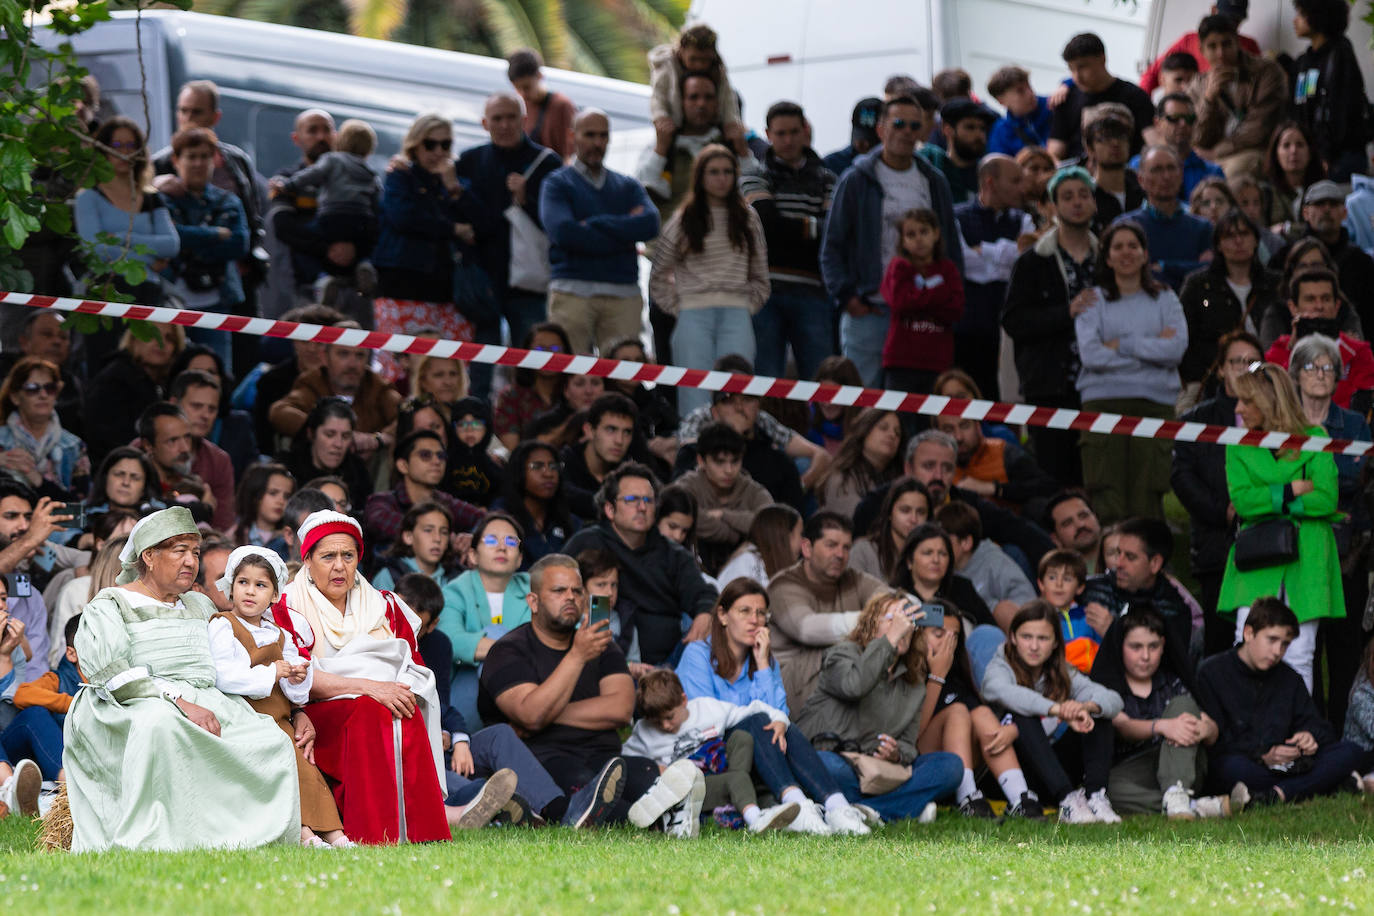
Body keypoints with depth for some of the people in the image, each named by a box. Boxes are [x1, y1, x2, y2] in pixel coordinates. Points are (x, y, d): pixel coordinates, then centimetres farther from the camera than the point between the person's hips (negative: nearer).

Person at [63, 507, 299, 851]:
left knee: (273, 741, -21)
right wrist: (179, 702, -22)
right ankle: (144, 842, -45)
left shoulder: (200, 606, 27)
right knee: (160, 724, -42)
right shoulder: (108, 607, 5)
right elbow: (114, 673, -11)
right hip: (135, 707, -6)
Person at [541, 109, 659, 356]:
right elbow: (563, 232, -10)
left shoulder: (628, 186, 21)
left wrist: (593, 224, -5)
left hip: (624, 295, 3)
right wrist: (624, 234, -3)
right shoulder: (557, 184, 10)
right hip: (573, 292, -3)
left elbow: (650, 224, 1)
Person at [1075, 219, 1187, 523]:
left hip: (1155, 402, 1)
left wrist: (1121, 345, -5)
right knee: (1108, 501, -9)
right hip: (1104, 400, -1)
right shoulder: (1094, 301, 11)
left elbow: (1176, 349, -2)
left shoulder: (1164, 300, 14)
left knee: (1147, 499, -7)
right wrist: (1151, 347, -3)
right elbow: (1090, 354, -4)